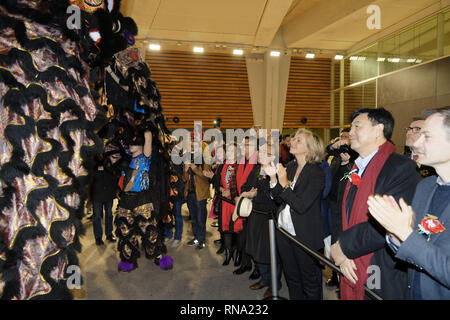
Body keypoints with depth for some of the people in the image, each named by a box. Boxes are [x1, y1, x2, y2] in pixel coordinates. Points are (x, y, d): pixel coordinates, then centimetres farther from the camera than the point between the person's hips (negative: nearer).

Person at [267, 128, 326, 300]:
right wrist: (273, 178, -8)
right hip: (284, 230, 7)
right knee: (291, 277, 22)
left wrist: (285, 183, -21)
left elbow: (301, 206, -23)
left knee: (309, 281, 11)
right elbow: (279, 198, 6)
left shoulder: (316, 174, -16)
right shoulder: (290, 166, 4)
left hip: (304, 236, -7)